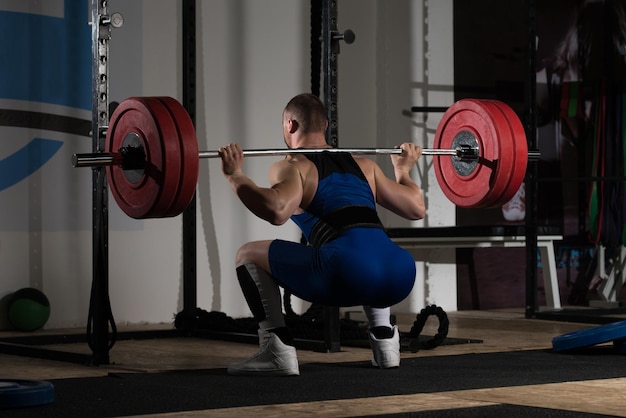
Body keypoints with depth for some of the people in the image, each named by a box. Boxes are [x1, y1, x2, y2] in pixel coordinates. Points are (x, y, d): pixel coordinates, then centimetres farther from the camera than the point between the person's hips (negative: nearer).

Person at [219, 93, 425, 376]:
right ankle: (385, 342, 28)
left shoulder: (293, 167, 12)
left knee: (248, 256, 14)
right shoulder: (363, 165, 29)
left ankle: (277, 353, 3)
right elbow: (416, 208, 29)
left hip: (348, 275, -6)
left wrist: (234, 176, 2)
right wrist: (403, 170, 47)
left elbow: (277, 211, -9)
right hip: (399, 278, 6)